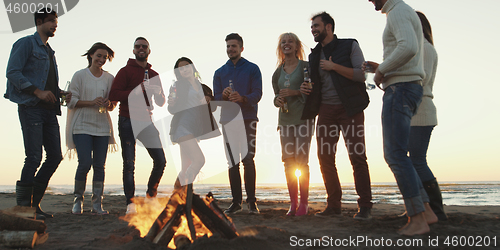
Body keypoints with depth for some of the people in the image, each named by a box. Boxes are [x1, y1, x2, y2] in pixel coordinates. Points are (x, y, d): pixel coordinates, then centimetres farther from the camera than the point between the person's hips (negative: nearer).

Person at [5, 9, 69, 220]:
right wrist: (37, 91, -18)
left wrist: (62, 94, 9)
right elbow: (12, 72, -10)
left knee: (55, 156, 4)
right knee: (34, 157, -10)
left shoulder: (49, 51, 24)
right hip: (31, 108, -8)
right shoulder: (26, 43, 0)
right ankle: (23, 205, 1)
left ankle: (34, 202, 14)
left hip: (49, 110, 8)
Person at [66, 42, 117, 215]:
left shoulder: (109, 78, 12)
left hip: (102, 126, 3)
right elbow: (71, 100, 0)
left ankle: (97, 204, 5)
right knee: (85, 163, -11)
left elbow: (114, 103, 14)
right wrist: (91, 102, -14)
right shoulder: (80, 75, 4)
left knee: (100, 165, -1)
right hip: (82, 126, -3)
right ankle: (78, 201, 9)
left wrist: (109, 104, -9)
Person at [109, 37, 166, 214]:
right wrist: (136, 91, -18)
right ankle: (130, 203, 7)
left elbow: (161, 102, 17)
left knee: (160, 160, -2)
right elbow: (113, 95, -10)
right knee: (129, 164, -3)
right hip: (128, 122, -4)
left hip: (146, 121, 4)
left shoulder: (154, 75, 17)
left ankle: (151, 195, 19)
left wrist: (157, 93, -5)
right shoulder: (125, 71, 2)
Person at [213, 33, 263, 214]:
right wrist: (224, 96, -13)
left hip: (248, 119, -3)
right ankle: (236, 201, 9)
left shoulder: (252, 69, 6)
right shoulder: (219, 72, 16)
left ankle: (251, 201, -1)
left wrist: (242, 98, -23)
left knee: (248, 160, -8)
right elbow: (215, 98, 10)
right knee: (232, 162, 3)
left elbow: (257, 94, -4)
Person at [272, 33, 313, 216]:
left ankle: (304, 203, 1)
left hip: (304, 117, -5)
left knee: (301, 161, -8)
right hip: (285, 119, 5)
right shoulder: (278, 72, 16)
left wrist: (295, 92, -15)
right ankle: (293, 203, 10)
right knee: (288, 162, 3)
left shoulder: (306, 66, 1)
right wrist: (277, 100, 1)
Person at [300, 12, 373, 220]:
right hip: (326, 109, 5)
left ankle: (365, 206, -1)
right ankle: (333, 205, 9)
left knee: (357, 156, -8)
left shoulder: (350, 46, 2)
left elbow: (361, 74, -10)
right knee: (325, 157, 0)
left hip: (349, 108, -5)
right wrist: (304, 89, 1)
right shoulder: (314, 55, 17)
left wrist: (334, 66, -12)